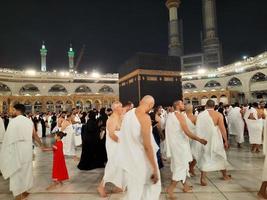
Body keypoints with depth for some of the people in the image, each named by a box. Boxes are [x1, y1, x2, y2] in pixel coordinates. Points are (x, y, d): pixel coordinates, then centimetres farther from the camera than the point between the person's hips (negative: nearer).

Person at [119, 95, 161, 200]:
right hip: (142, 161, -7)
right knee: (153, 186, 17)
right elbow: (147, 146, -24)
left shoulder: (128, 114, 2)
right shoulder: (145, 117, -21)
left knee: (133, 191, 20)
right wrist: (155, 169, -17)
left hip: (129, 159, 7)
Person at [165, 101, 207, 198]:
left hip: (173, 144, 9)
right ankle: (170, 188, 0)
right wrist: (200, 140, -14)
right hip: (180, 145, -9)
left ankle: (185, 185, 31)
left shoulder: (170, 116, 10)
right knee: (182, 166, 0)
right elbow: (187, 132, -22)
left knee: (178, 165, 17)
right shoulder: (180, 115, -16)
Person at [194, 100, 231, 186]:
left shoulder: (200, 115, -4)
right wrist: (226, 141, -2)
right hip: (215, 139, -1)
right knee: (220, 156, 19)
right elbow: (223, 129, -10)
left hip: (204, 139, 1)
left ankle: (203, 178, 3)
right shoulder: (218, 114, -9)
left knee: (205, 157, 11)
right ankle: (225, 175, 38)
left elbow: (198, 128, 0)